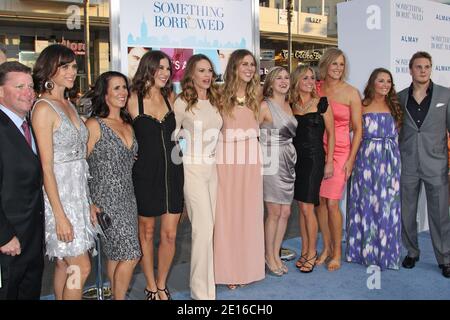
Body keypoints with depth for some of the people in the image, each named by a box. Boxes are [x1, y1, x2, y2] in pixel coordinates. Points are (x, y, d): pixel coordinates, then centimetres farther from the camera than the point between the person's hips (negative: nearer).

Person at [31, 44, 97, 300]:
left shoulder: (69, 105, 12)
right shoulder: (44, 108, -12)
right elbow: (47, 167, -16)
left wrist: (88, 202, 13)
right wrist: (60, 216, -18)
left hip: (79, 193, 8)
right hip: (59, 195, -8)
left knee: (65, 264, 14)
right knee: (82, 267, -4)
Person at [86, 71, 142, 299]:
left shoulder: (127, 125, 12)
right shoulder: (94, 125, -10)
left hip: (127, 197, 6)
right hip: (106, 198, -6)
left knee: (116, 255, 11)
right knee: (130, 255, -6)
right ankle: (119, 297, 10)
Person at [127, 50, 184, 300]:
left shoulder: (170, 98, 7)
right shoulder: (134, 100, -4)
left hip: (172, 171, 3)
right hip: (145, 174, -3)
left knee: (170, 234, 6)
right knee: (147, 232, 11)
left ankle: (161, 285, 25)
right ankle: (150, 286, 28)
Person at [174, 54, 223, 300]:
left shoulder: (214, 101, 10)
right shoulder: (182, 102, -7)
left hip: (212, 168, 6)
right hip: (193, 169, -6)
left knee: (207, 225, 9)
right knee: (204, 226, -9)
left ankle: (200, 282, 24)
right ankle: (203, 290, 1)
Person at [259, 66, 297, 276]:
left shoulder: (288, 105, 14)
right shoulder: (265, 106, -9)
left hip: (288, 162, 7)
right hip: (272, 162, -7)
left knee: (285, 212, 9)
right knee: (274, 213, 0)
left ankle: (276, 255, 23)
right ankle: (269, 257, 16)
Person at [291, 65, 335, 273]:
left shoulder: (321, 103, -3)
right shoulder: (291, 105, 8)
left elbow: (331, 133, -2)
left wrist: (329, 162, -6)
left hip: (314, 157, -4)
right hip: (296, 158, 4)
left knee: (307, 207, -6)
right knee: (301, 206, 9)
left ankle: (312, 253, 9)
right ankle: (305, 251, 20)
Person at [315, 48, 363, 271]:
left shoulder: (351, 93, -1)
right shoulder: (316, 89, 5)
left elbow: (358, 129, 0)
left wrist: (350, 160, -6)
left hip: (340, 151, -3)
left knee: (332, 203, -6)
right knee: (320, 201, 6)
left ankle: (337, 253, 10)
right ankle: (326, 247, 22)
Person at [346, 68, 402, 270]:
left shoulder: (394, 106, 11)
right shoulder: (362, 106, 2)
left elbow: (398, 132, 13)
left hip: (390, 160, 2)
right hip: (366, 160, -2)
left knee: (387, 204, 4)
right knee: (366, 202, 3)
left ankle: (385, 251, 16)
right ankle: (365, 250, 15)